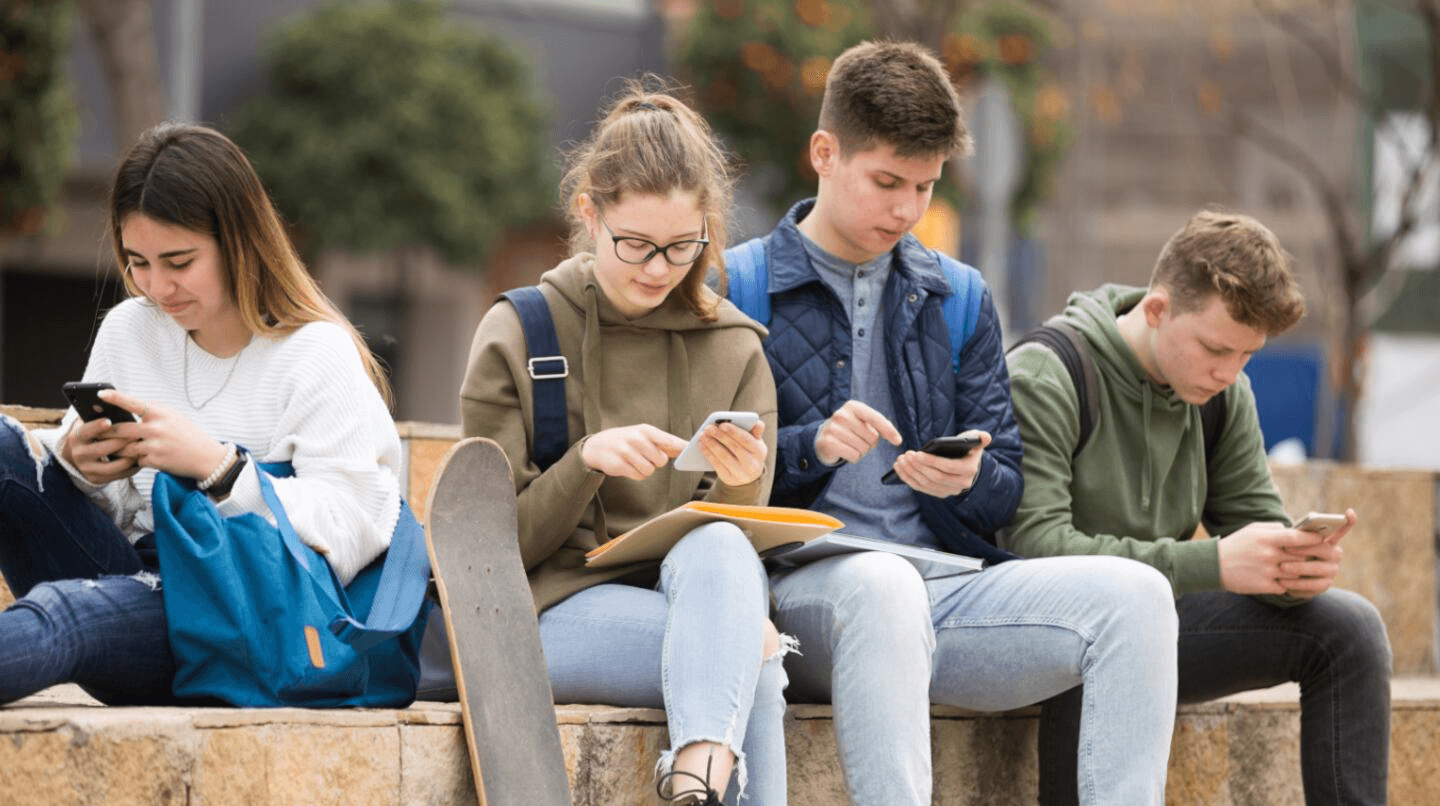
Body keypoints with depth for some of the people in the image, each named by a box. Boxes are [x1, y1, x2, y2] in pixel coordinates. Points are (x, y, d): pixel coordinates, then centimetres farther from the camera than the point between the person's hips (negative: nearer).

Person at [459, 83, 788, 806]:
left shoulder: (734, 349, 11)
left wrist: (740, 487, -17)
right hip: (559, 610, -2)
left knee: (716, 547, -37)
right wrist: (585, 462, -18)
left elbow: (739, 538, 8)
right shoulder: (516, 336, 4)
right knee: (752, 665, -34)